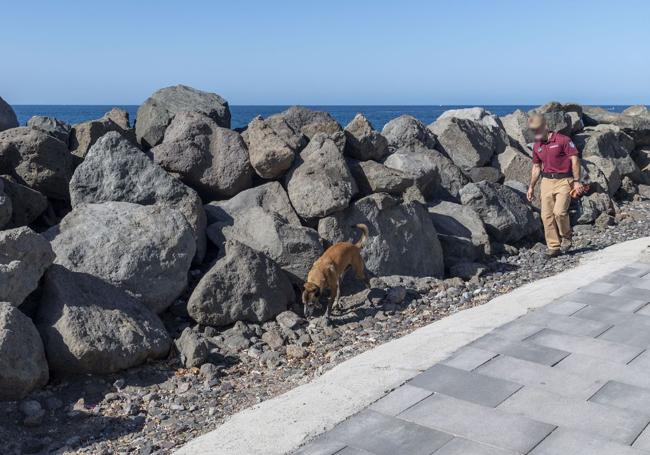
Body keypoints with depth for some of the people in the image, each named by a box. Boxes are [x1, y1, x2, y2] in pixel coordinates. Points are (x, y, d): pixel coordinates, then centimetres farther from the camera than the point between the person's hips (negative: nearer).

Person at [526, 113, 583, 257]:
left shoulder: (563, 140, -8)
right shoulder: (537, 146, 11)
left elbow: (575, 160, -8)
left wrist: (576, 181, -13)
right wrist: (531, 187, 17)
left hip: (564, 181, -5)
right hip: (546, 181, 6)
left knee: (559, 211, -19)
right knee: (546, 215, -1)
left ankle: (566, 236, 8)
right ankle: (553, 246, 7)